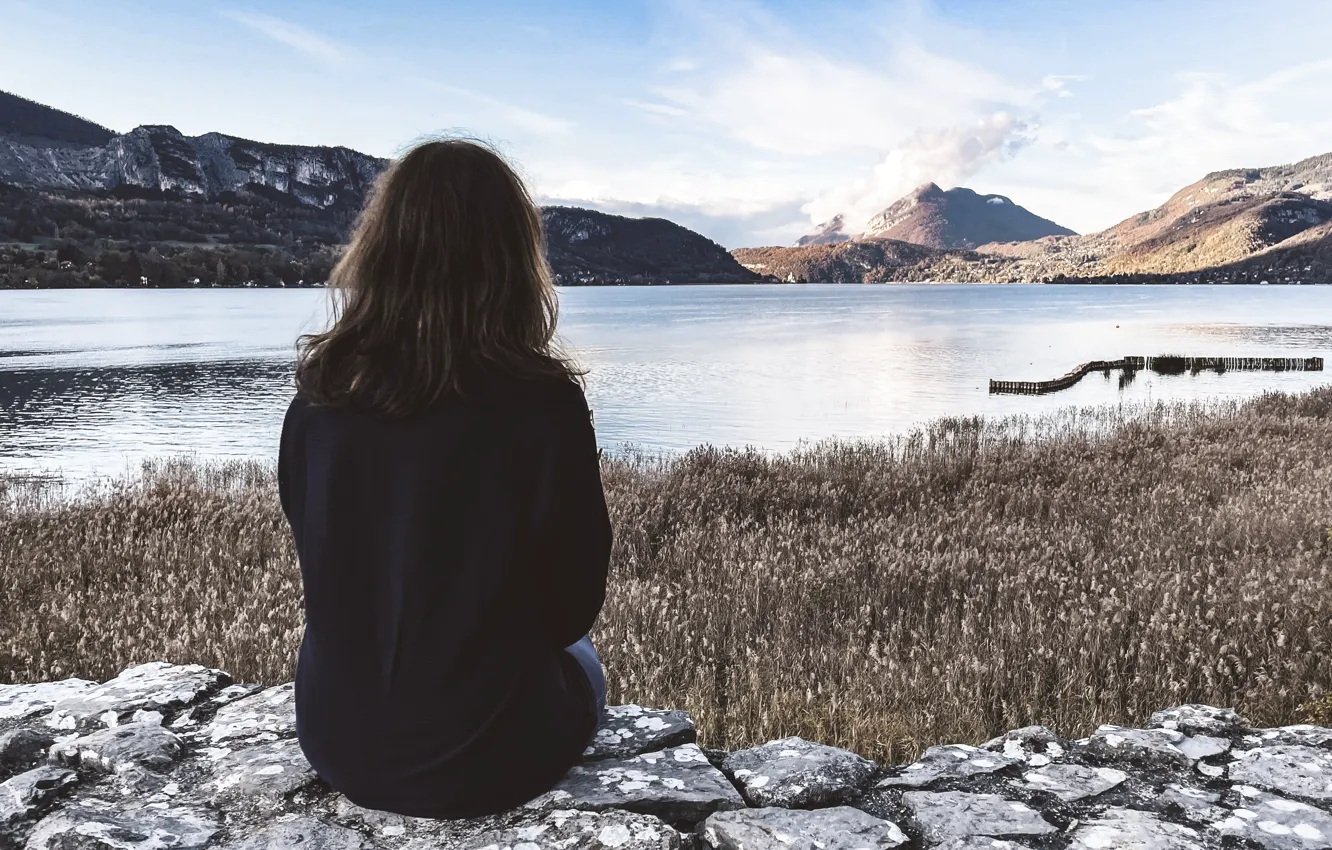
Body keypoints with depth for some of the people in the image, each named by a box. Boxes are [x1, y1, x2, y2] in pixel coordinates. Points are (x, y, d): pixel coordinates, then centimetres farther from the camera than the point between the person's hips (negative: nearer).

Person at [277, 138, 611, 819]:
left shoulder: (319, 395, -11)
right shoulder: (543, 404, -22)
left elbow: (327, 570, 3)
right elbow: (573, 607, -10)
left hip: (336, 741, 4)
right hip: (485, 761, -3)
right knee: (579, 659, 30)